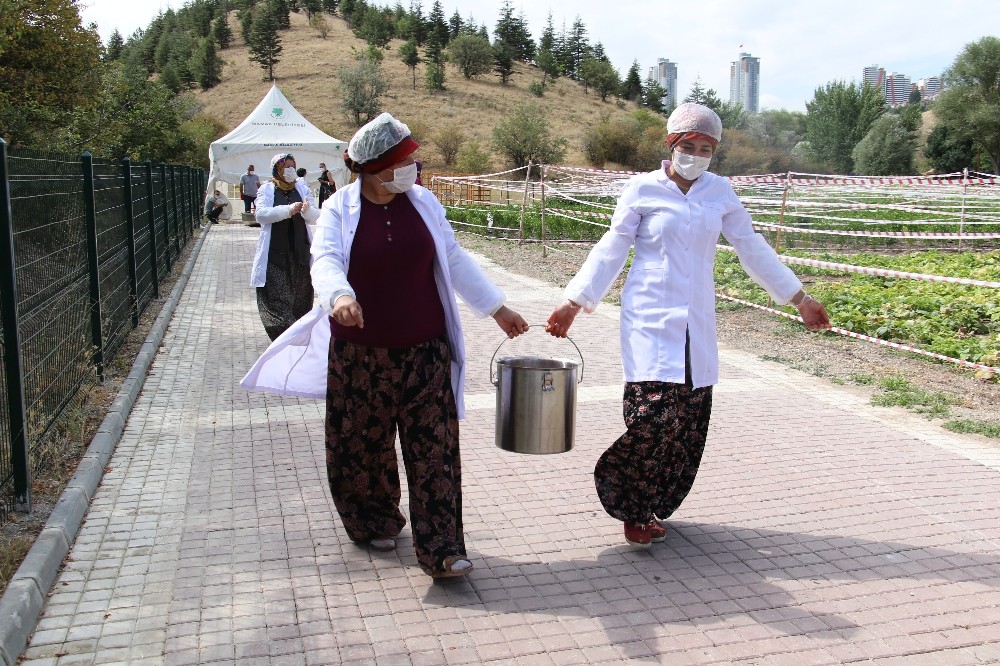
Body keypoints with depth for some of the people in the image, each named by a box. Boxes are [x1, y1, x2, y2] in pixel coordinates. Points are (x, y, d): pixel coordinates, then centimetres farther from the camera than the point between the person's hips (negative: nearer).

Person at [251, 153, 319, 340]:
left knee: (301, 300, 7)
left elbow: (315, 218, 3)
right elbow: (260, 214, -14)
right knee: (277, 299, -7)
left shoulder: (302, 188, 10)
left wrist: (307, 210, -21)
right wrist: (289, 209, -27)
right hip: (275, 255, -3)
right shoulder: (267, 189, 3)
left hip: (300, 253, 3)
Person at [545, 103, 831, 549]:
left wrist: (799, 298, 16)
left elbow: (752, 249, 15)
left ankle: (653, 506, 20)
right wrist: (574, 303, -4)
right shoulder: (643, 189, -1)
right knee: (651, 412, -14)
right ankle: (633, 510, 5)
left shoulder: (720, 192, 9)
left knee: (690, 419, 2)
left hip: (696, 323, 4)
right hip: (651, 319, -4)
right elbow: (611, 250, 2)